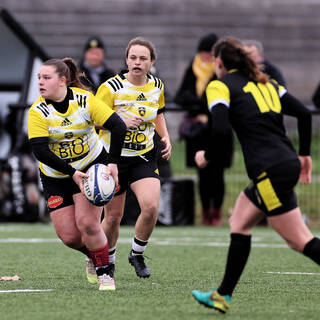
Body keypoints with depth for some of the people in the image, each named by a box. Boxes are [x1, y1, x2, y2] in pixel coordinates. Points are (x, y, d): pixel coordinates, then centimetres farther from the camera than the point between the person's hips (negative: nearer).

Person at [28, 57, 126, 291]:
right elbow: (40, 151, -23)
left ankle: (104, 273, 2)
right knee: (68, 236, -5)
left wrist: (113, 162, -23)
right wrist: (72, 173, -29)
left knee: (87, 222, -18)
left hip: (91, 165, -1)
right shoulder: (37, 112, -15)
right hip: (55, 176, 1)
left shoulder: (85, 99, -15)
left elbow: (118, 126, -15)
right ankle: (93, 254, 30)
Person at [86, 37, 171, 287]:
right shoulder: (111, 87, -15)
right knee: (113, 216, 3)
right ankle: (107, 262, 31)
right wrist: (122, 122, -26)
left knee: (151, 207, -19)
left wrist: (165, 137, 7)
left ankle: (137, 255, 6)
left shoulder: (157, 86, 0)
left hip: (144, 157, 3)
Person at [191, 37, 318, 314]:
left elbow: (220, 130, -14)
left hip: (271, 171, -8)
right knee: (239, 223, 19)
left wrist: (206, 156, 4)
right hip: (288, 164, 8)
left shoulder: (220, 86, 1)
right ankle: (223, 296, 23)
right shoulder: (264, 82, 20)